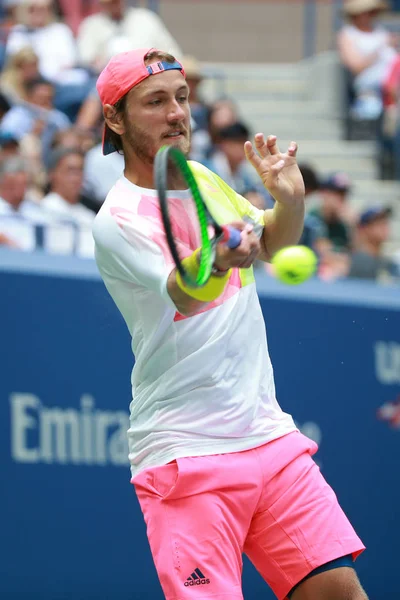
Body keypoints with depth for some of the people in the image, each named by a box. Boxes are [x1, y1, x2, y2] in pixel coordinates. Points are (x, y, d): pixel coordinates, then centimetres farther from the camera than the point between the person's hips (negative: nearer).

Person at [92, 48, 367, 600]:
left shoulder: (202, 180, 10)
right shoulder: (118, 221, -12)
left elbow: (270, 242, 27)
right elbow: (183, 294, -28)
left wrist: (291, 198, 4)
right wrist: (216, 259, -52)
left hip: (268, 434, 6)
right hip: (188, 455, -6)